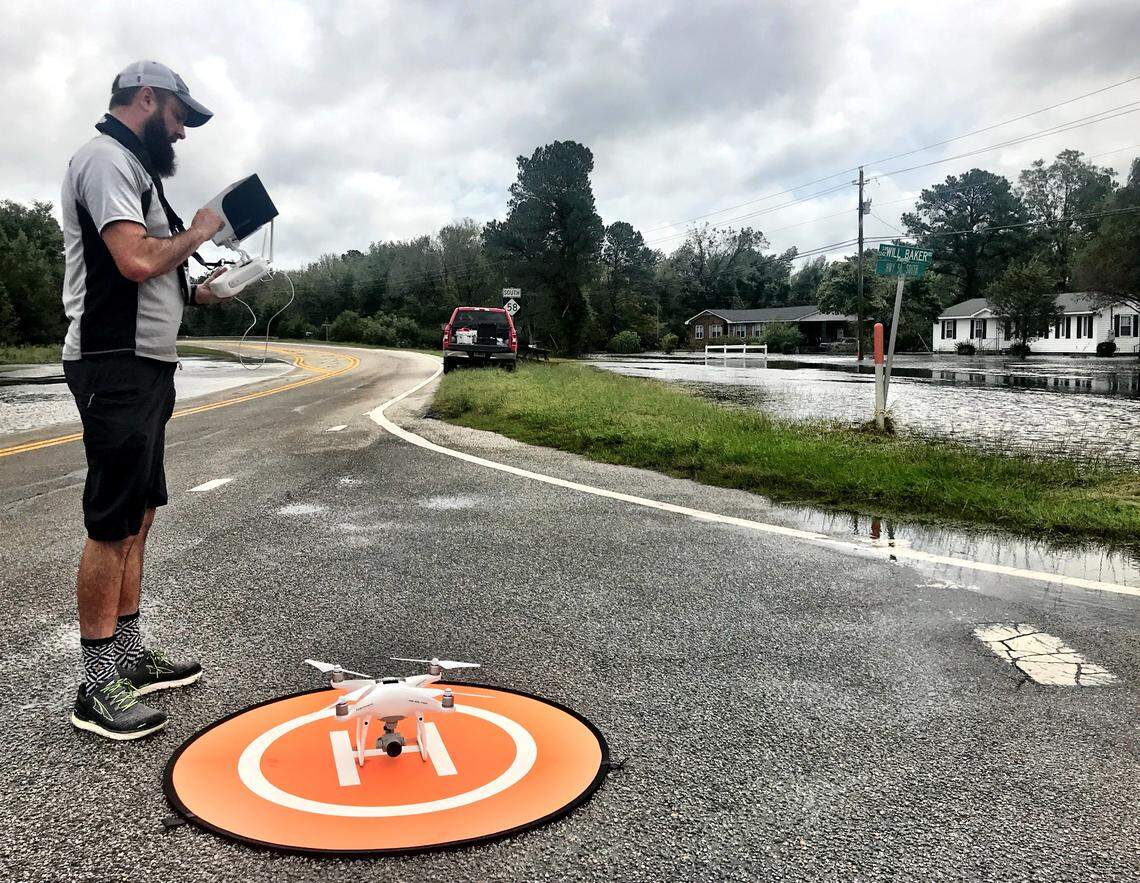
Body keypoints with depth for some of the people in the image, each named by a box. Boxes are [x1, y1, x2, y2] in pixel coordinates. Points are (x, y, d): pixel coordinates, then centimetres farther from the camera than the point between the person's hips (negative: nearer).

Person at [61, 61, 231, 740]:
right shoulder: (108, 158, -8)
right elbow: (135, 260, -22)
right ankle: (98, 689, 0)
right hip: (118, 365, -11)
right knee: (113, 526, -8)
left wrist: (194, 293, 13)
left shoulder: (129, 165, 23)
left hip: (143, 366, 11)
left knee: (138, 517, 13)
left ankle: (131, 656, 22)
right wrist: (196, 232, -7)